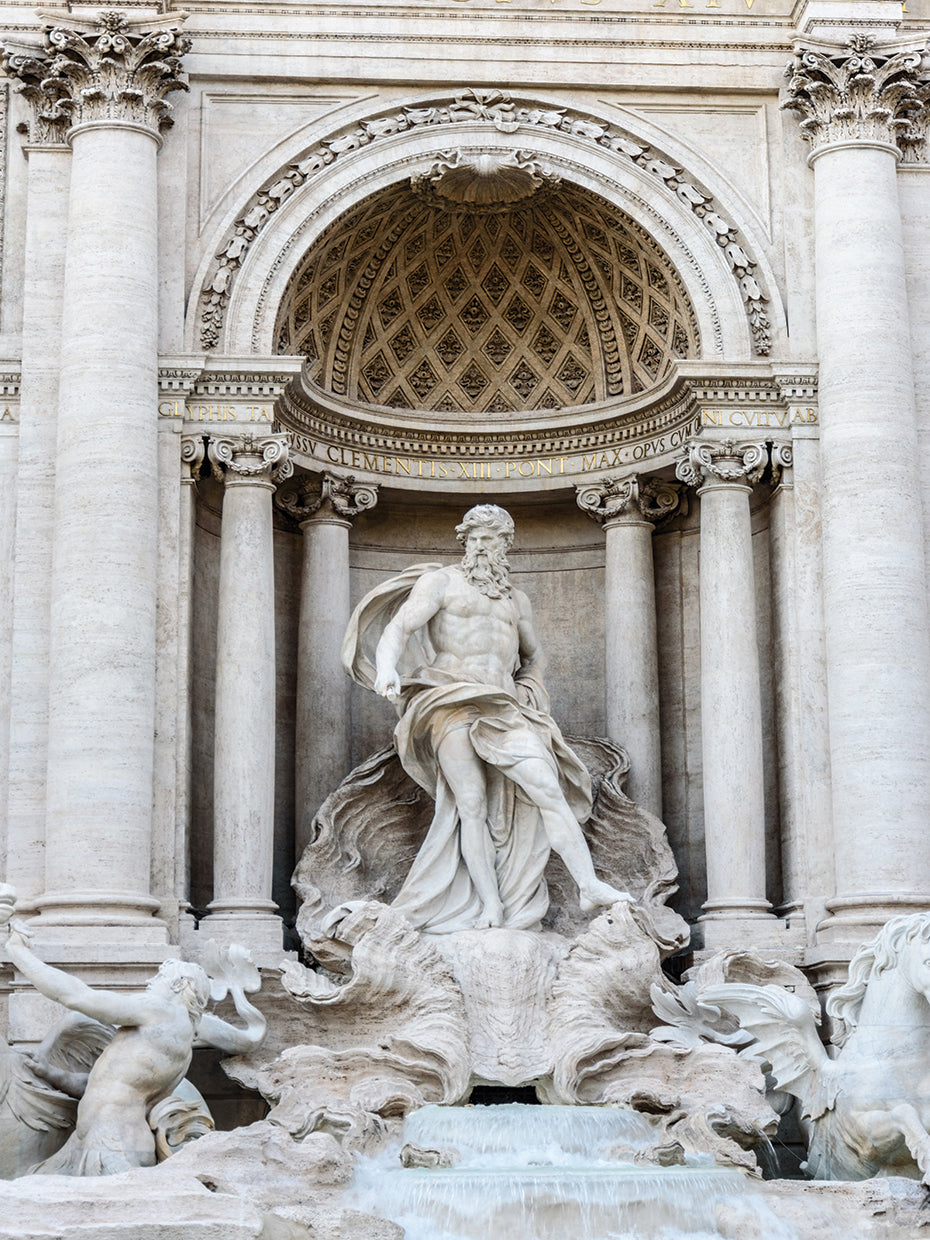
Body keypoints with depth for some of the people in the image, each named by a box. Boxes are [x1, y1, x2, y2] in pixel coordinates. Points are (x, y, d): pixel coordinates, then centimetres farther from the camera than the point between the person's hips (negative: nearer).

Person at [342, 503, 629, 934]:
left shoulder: (516, 599, 24)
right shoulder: (441, 582, 9)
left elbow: (533, 655, 40)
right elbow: (397, 628, -4)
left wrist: (529, 693, 23)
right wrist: (387, 667, -24)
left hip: (503, 708, 4)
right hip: (453, 703, -4)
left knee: (547, 787, -14)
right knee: (471, 804, -12)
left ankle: (589, 886, -20)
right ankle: (491, 907, -12)